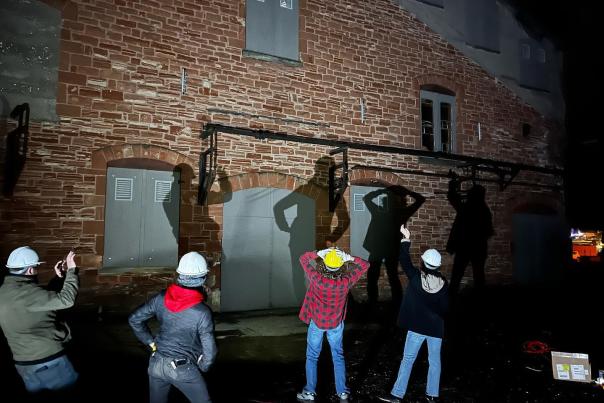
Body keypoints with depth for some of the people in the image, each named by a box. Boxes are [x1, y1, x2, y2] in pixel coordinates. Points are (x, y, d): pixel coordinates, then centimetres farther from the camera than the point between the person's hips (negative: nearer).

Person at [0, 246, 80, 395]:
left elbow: (45, 296, 14)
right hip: (48, 360, -9)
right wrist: (71, 271, -17)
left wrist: (59, 277, 8)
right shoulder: (25, 292, -24)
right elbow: (66, 300, -26)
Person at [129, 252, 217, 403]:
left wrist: (151, 343, 9)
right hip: (183, 369, -5)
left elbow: (134, 319, 3)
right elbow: (209, 352, -17)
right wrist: (203, 368, 4)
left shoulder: (161, 298, -9)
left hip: (157, 363, 5)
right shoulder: (202, 312, -22)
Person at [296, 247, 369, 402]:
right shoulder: (346, 282, -24)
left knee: (312, 357, 15)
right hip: (336, 324, 1)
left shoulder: (317, 279, -28)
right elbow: (365, 265, -11)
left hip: (317, 323, -1)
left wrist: (318, 253, -17)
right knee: (338, 356, 17)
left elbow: (303, 258, -12)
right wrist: (349, 258, -20)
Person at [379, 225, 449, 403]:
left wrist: (406, 239, 2)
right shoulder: (443, 282, -5)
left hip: (417, 326, -3)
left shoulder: (416, 277, -14)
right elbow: (445, 307, 2)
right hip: (436, 328, 3)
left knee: (407, 360, 3)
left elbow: (405, 261, -4)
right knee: (434, 361, 15)